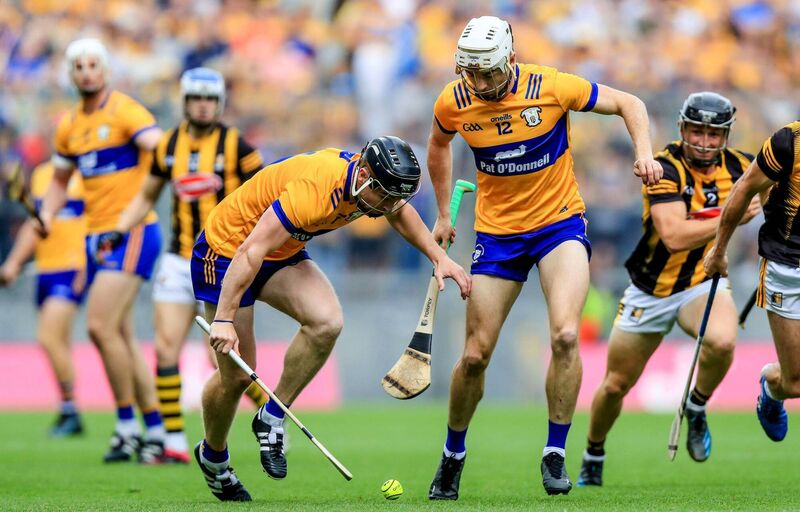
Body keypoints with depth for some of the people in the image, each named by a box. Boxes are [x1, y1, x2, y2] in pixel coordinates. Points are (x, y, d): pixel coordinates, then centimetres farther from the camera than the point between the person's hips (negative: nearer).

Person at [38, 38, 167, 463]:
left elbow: (159, 146, -25)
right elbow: (60, 179, 27)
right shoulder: (69, 126, 13)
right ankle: (156, 431, 13)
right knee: (119, 337, 7)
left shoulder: (124, 111, -9)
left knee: (101, 326, -16)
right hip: (97, 236, 8)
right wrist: (47, 213, 9)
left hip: (132, 232, -8)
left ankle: (127, 425, -5)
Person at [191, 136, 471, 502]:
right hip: (226, 249, -7)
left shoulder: (368, 180, -12)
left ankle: (272, 418, -5)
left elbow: (399, 211, 15)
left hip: (284, 254, 7)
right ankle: (212, 456, 24)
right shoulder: (313, 190, -37)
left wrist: (439, 257, 7)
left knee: (327, 322, -22)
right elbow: (250, 252, -38)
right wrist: (224, 319, -41)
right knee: (236, 375, -5)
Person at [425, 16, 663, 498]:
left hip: (560, 221, -2)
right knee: (475, 355, 2)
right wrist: (443, 213, 15)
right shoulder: (453, 104, -10)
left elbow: (629, 103, -6)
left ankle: (555, 455, -9)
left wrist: (645, 152, -23)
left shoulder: (551, 87, -18)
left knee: (565, 335, -23)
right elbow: (439, 144, 15)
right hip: (497, 232, 2)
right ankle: (453, 455, 26)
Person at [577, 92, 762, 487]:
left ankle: (696, 410, -4)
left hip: (703, 283, 2)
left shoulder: (739, 166, -8)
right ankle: (593, 457, 37)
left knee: (722, 340, -33)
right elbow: (675, 236, -34)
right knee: (616, 385, 9)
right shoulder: (665, 168, -22)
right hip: (651, 290, -2)